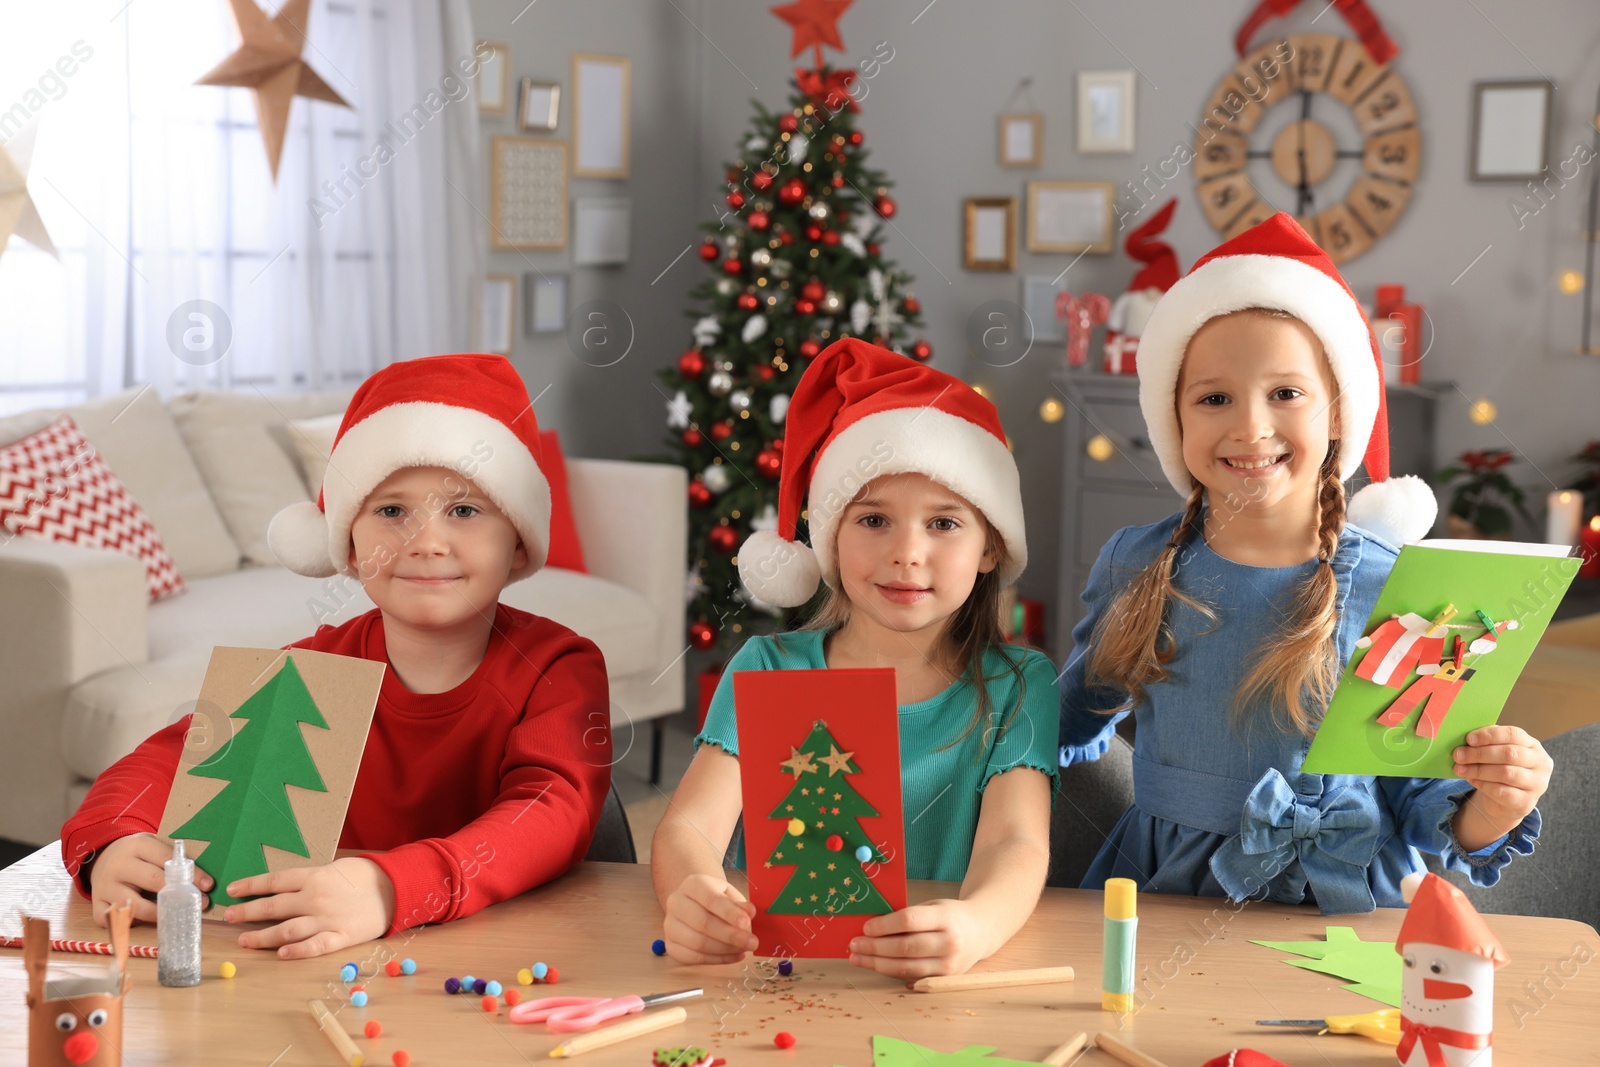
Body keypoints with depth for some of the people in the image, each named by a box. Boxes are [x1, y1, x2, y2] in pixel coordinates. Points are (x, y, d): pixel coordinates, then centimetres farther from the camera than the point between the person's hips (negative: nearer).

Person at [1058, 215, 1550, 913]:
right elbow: (1077, 720, 17)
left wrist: (1489, 810, -20)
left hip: (1342, 907, 1)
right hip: (1161, 892, 0)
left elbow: (1420, 801, -1)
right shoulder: (1135, 568, 2)